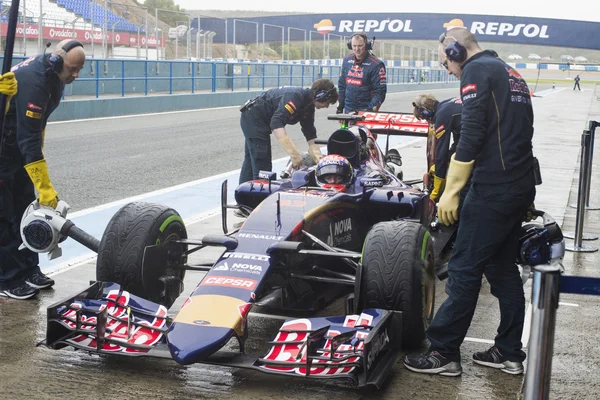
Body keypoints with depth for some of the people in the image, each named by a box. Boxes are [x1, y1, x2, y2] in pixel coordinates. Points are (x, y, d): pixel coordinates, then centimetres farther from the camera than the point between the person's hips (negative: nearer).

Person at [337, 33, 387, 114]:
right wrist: (340, 106, 14)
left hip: (365, 110, -5)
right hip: (348, 109, 5)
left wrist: (371, 110, -21)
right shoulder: (346, 61, 9)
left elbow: (380, 91, -13)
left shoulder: (376, 65, -9)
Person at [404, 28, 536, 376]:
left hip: (493, 188, -9)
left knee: (464, 269, -3)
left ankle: (444, 353, 4)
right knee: (503, 268, 14)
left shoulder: (476, 71, -7)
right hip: (521, 186, 9)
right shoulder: (510, 74, 20)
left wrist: (451, 190, -15)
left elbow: (471, 136, -17)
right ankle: (509, 353, 19)